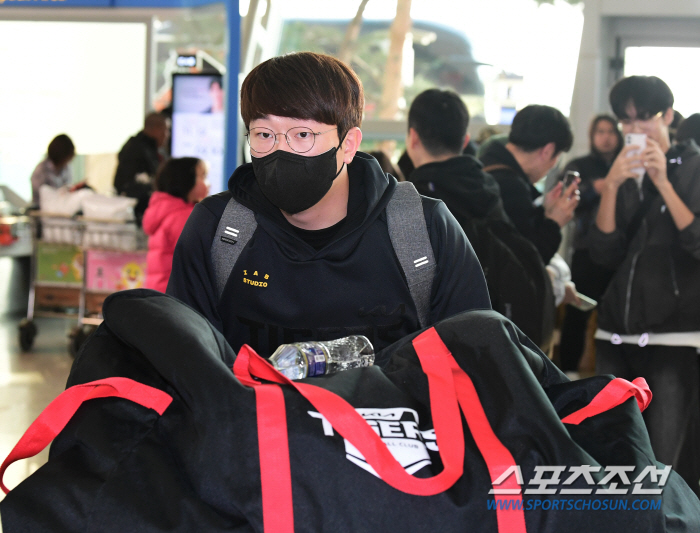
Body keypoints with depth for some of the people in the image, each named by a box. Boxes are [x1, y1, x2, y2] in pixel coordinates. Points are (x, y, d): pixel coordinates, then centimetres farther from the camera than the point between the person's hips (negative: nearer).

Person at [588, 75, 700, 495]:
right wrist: (612, 187, -8)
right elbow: (604, 252, 3)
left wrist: (663, 182, -17)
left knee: (665, 468, -10)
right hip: (619, 329, 5)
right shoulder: (624, 172, 14)